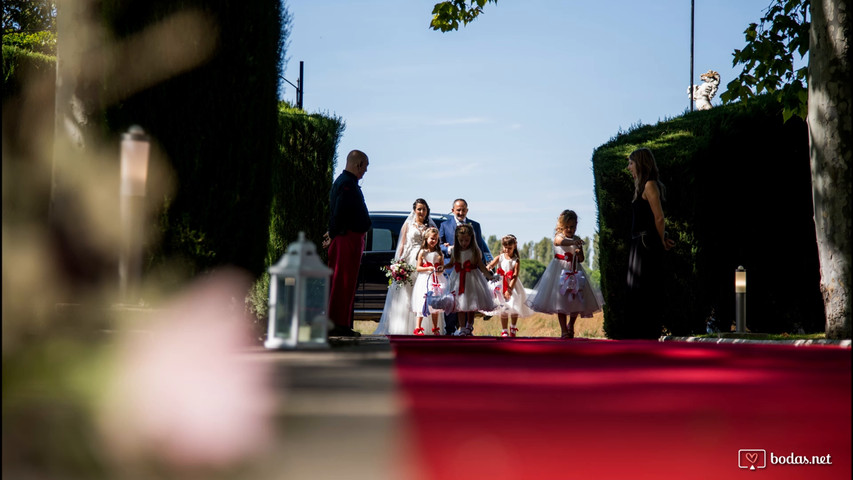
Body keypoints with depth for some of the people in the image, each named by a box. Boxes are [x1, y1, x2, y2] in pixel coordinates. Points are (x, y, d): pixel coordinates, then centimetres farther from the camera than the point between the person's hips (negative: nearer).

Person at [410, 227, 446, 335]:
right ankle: (418, 328, -1)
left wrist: (441, 269, -10)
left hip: (436, 280, 3)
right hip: (424, 279, -3)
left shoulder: (439, 253, 8)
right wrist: (428, 268, -17)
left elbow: (443, 266, 12)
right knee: (422, 302, -7)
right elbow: (418, 268, -2)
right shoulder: (422, 252, 0)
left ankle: (435, 329, 14)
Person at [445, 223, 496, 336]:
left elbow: (481, 266, -6)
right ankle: (462, 328, 7)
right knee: (460, 305, 1)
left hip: (472, 278, -2)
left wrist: (490, 276, -16)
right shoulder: (454, 251, 0)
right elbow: (451, 264, 10)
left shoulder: (475, 251, -8)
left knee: (471, 304, 7)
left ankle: (469, 326, 24)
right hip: (458, 279, 2)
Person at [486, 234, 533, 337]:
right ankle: (504, 331, 13)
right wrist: (488, 267, -41)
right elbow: (492, 264, -15)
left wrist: (509, 289, -23)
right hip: (502, 285, 1)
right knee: (504, 309, 2)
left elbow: (515, 276, -14)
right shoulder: (500, 257, 0)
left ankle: (513, 328, 30)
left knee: (514, 307, 5)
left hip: (513, 286, -1)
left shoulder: (516, 260, -8)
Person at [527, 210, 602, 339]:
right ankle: (564, 331, 1)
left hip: (575, 272, 4)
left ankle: (571, 325, 30)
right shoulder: (558, 237, -6)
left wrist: (579, 252, -11)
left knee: (577, 300, 5)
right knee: (561, 300, -5)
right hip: (560, 271, -4)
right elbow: (561, 241, -33)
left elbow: (581, 259, 12)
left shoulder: (577, 240, 9)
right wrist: (573, 242, -51)